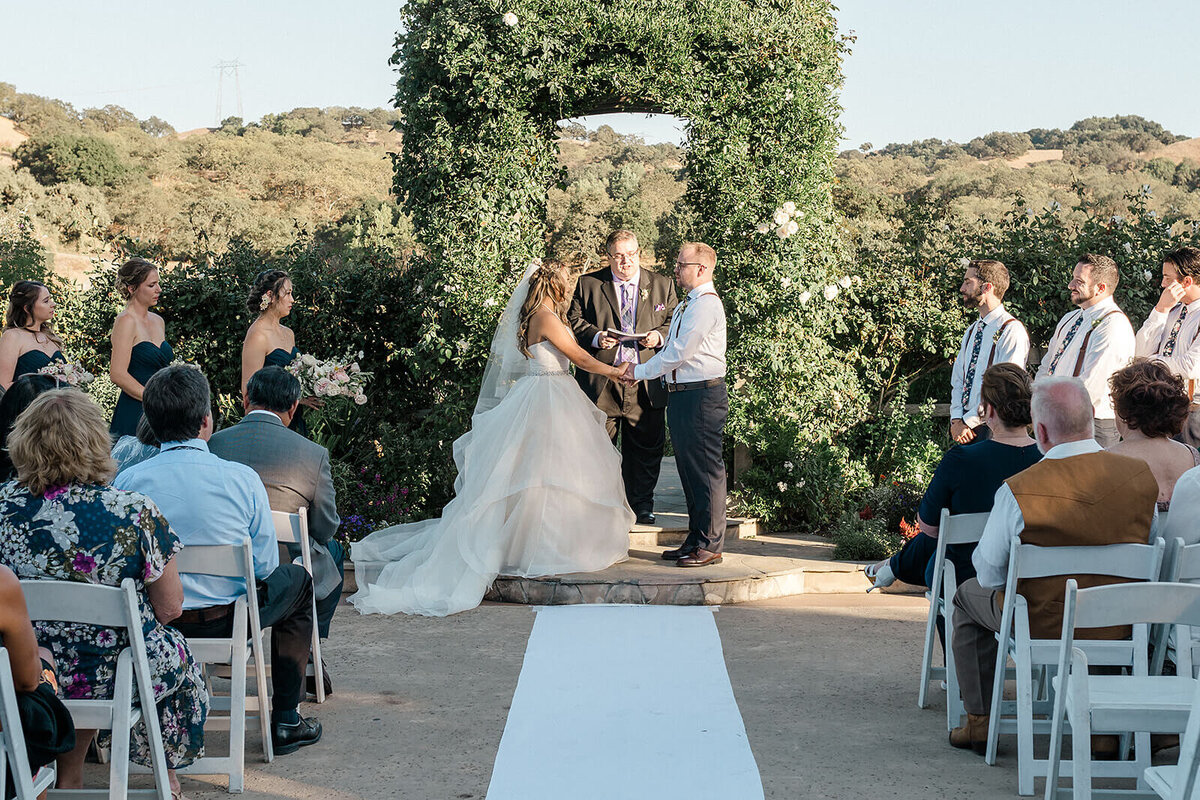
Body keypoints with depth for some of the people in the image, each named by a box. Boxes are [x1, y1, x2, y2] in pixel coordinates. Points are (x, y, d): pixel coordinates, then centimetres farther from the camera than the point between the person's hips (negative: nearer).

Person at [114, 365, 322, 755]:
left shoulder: (128, 481, -10)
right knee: (297, 580, 27)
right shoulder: (242, 479, -16)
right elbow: (264, 566, -7)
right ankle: (285, 721, 26)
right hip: (226, 618, -3)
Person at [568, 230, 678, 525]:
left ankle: (641, 505, 17)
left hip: (646, 383, 1)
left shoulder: (662, 285, 11)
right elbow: (574, 320, 6)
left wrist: (659, 336, -8)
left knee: (646, 446, 4)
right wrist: (595, 336, -12)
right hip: (601, 381, -1)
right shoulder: (588, 284, 7)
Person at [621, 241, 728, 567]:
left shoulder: (706, 304, -14)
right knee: (688, 468, 15)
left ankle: (710, 546, -1)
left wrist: (641, 372, -8)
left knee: (706, 470, -5)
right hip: (680, 394, 10)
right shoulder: (685, 305, 18)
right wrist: (639, 368, 4)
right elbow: (673, 351, 18)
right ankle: (695, 540, 23)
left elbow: (679, 352, -17)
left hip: (703, 394, -10)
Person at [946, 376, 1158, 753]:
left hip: (1043, 627, -4)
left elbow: (989, 573, -12)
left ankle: (979, 725, 31)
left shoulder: (1017, 491, -24)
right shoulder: (1141, 475, -11)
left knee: (969, 596, 27)